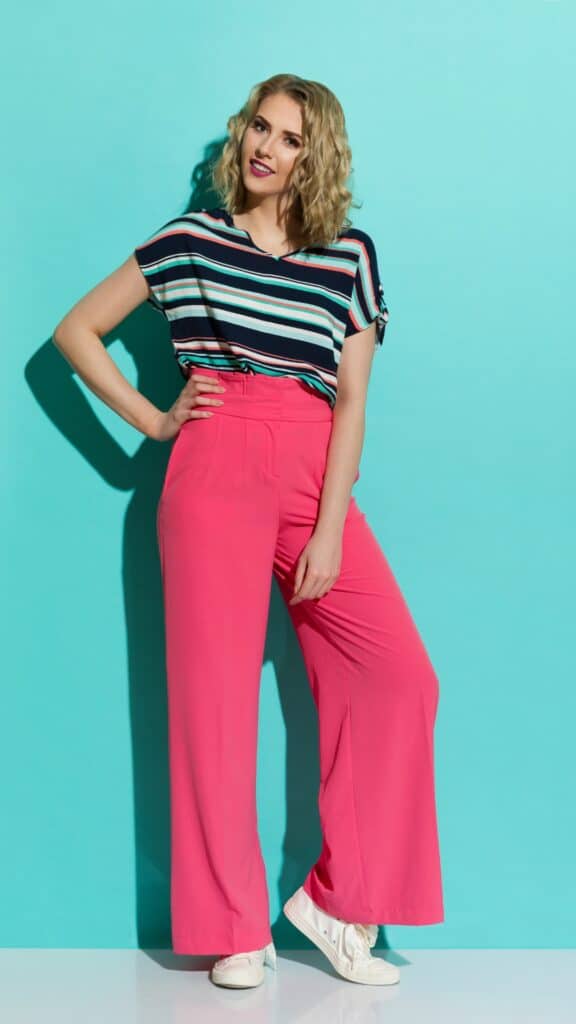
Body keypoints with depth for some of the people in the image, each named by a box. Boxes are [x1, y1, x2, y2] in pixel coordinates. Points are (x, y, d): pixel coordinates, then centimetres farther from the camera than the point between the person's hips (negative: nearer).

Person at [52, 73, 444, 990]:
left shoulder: (352, 256, 11)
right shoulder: (191, 239, 8)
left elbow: (351, 403, 4)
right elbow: (75, 331, 14)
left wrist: (329, 531, -5)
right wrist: (151, 420, 5)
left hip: (314, 476, 2)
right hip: (215, 469, -2)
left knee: (398, 674, -10)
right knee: (216, 687, -2)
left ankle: (338, 898, 5)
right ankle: (236, 931, 9)